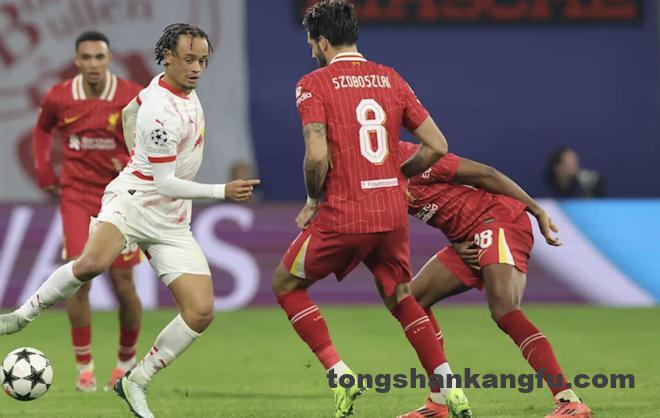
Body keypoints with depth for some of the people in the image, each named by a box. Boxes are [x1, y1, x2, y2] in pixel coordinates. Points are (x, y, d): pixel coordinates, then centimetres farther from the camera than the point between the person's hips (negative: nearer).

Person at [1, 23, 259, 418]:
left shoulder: (185, 87, 7)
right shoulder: (163, 112, -20)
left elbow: (133, 108, 26)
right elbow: (165, 183, -18)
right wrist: (222, 192, -20)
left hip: (171, 223, 8)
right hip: (133, 202, -8)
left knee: (201, 312, -6)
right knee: (94, 262, -39)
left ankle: (136, 381, 9)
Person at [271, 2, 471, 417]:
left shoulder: (313, 84, -6)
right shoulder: (391, 79, 9)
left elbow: (318, 155, -18)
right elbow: (437, 146, 6)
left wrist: (314, 202, -1)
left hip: (343, 215, -5)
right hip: (393, 212, 5)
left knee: (287, 285, 15)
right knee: (400, 297, 23)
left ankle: (339, 373, 2)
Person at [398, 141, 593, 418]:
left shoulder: (410, 159, -16)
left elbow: (484, 175, -13)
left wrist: (538, 211, -11)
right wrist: (458, 245, -1)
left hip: (499, 218, -10)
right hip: (469, 238, 10)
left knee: (504, 310, -28)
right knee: (414, 298, 9)